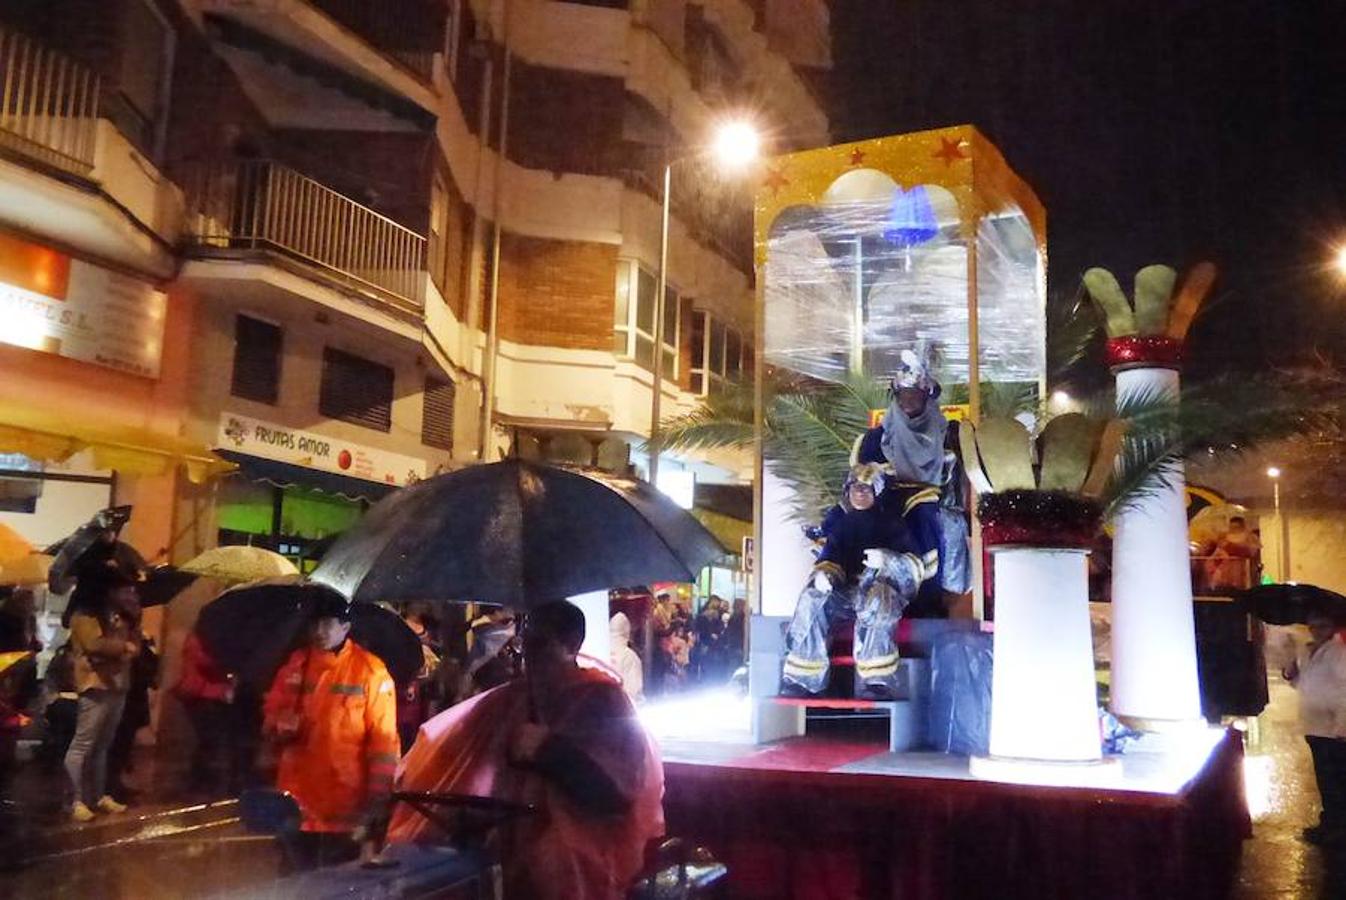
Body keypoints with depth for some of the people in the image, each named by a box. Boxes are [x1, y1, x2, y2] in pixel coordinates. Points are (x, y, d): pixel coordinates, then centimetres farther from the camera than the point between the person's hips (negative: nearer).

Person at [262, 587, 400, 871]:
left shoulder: (370, 670, -7)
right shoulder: (296, 663, 8)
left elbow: (383, 740, -8)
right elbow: (271, 714, 17)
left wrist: (377, 797, -12)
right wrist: (279, 726, -7)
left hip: (345, 806, -4)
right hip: (297, 800, 5)